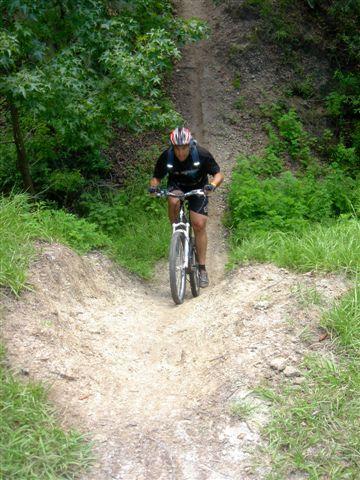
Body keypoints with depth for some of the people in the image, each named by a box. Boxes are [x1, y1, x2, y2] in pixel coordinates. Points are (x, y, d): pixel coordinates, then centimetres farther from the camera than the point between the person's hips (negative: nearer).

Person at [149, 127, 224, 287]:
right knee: (173, 201, -36)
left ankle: (202, 268, 0)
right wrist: (153, 186, -31)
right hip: (176, 187, 1)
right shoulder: (166, 157, -23)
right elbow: (156, 177, -9)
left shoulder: (202, 155, -27)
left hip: (197, 189, -1)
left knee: (199, 225, -11)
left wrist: (212, 185, -40)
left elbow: (218, 174, -18)